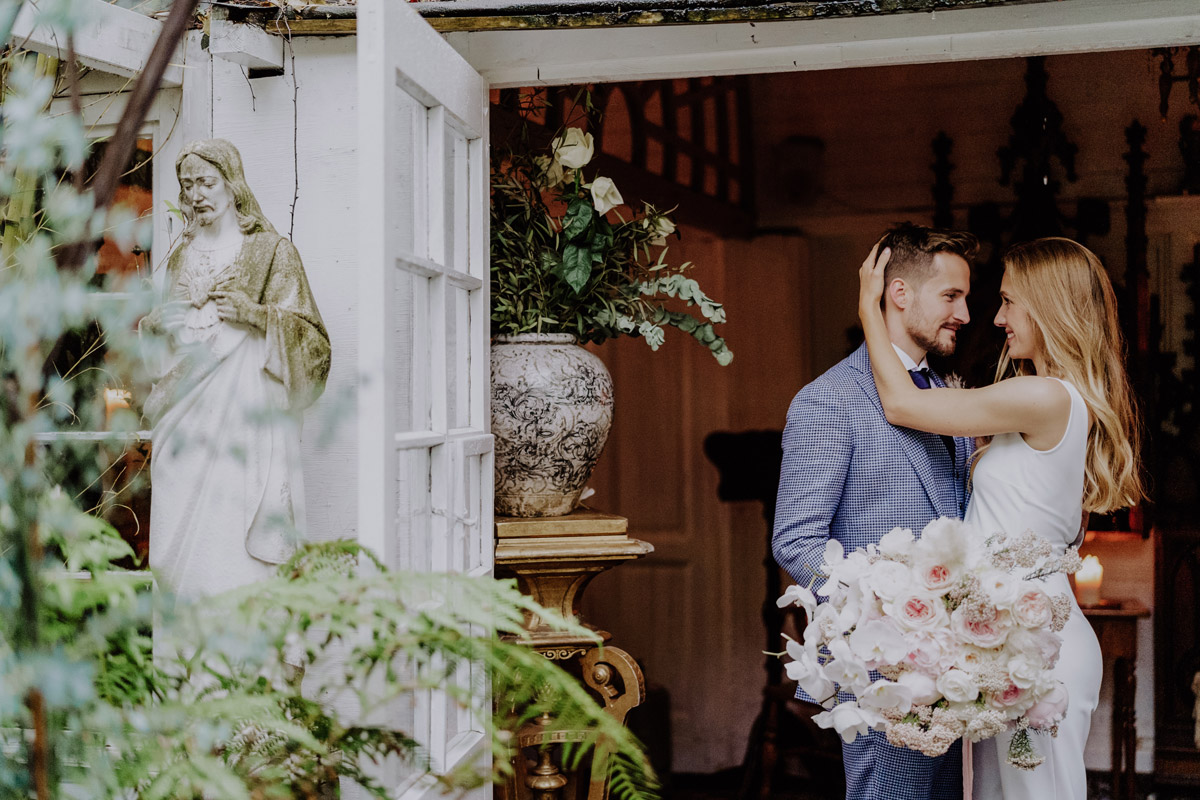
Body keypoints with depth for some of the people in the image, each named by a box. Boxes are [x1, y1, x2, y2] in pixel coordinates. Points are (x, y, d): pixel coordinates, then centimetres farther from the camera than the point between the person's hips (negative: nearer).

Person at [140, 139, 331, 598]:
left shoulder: (271, 250, 4)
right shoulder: (181, 258, 19)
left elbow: (306, 331, 1)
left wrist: (254, 313, -14)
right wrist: (155, 323, 4)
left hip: (244, 406, -5)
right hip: (186, 406, 5)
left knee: (233, 522, -13)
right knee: (180, 522, -2)